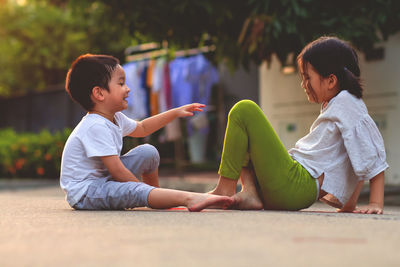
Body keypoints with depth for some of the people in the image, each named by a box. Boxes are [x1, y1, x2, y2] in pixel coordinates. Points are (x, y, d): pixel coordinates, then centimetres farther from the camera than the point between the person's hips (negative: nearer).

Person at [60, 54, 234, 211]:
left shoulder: (115, 119, 6)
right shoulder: (96, 127, -26)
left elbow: (141, 128, 27)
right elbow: (118, 172, -27)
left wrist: (175, 113, 23)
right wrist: (144, 191, -19)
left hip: (105, 179, 10)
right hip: (84, 192, -10)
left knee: (148, 152, 9)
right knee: (136, 192, -35)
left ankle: (157, 198, 25)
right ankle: (190, 199, -49)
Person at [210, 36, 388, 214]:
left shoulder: (346, 102, -7)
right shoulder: (332, 106, 22)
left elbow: (371, 158, -14)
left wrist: (376, 203, -15)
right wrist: (350, 204, 20)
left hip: (295, 187, -10)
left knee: (244, 110, -11)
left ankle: (225, 190, -12)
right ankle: (250, 192, -2)